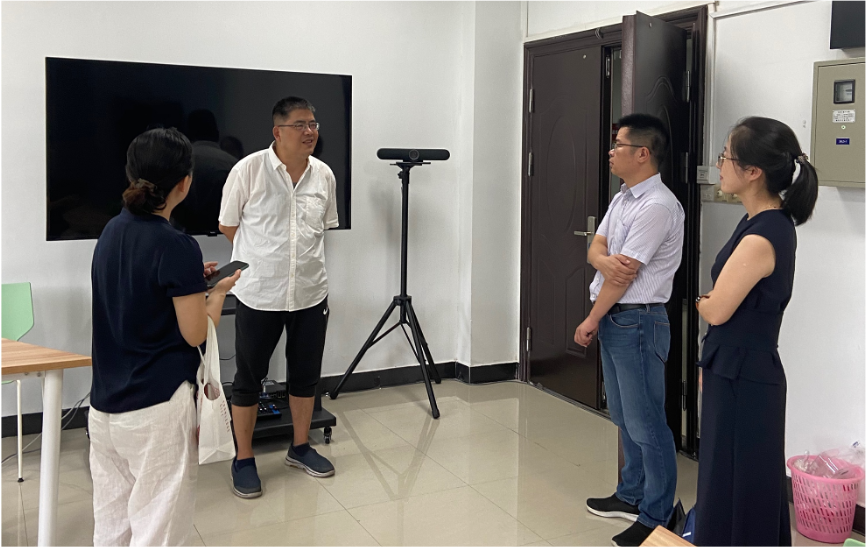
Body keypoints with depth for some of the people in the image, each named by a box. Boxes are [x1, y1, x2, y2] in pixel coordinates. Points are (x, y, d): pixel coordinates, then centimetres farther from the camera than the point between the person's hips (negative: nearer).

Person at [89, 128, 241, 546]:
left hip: (105, 404, 8)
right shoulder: (176, 247, -17)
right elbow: (196, 334, -12)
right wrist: (218, 291, 4)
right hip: (157, 406, -8)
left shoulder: (111, 232, 6)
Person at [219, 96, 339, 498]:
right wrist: (260, 260, 6)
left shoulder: (324, 175, 1)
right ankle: (244, 460, 22)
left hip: (310, 293, 4)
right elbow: (228, 226, -1)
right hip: (258, 294, -4)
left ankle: (300, 447, 34)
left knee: (306, 374, 15)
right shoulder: (249, 170, -11)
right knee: (249, 378, 7)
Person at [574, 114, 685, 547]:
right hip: (613, 318, 10)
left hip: (637, 321, -10)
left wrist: (589, 322, -10)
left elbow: (625, 274, -18)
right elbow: (596, 248, 5)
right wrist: (605, 261, -20)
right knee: (624, 416, 19)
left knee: (645, 423, -1)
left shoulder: (657, 206, -18)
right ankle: (631, 495, 35)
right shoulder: (622, 198, 12)